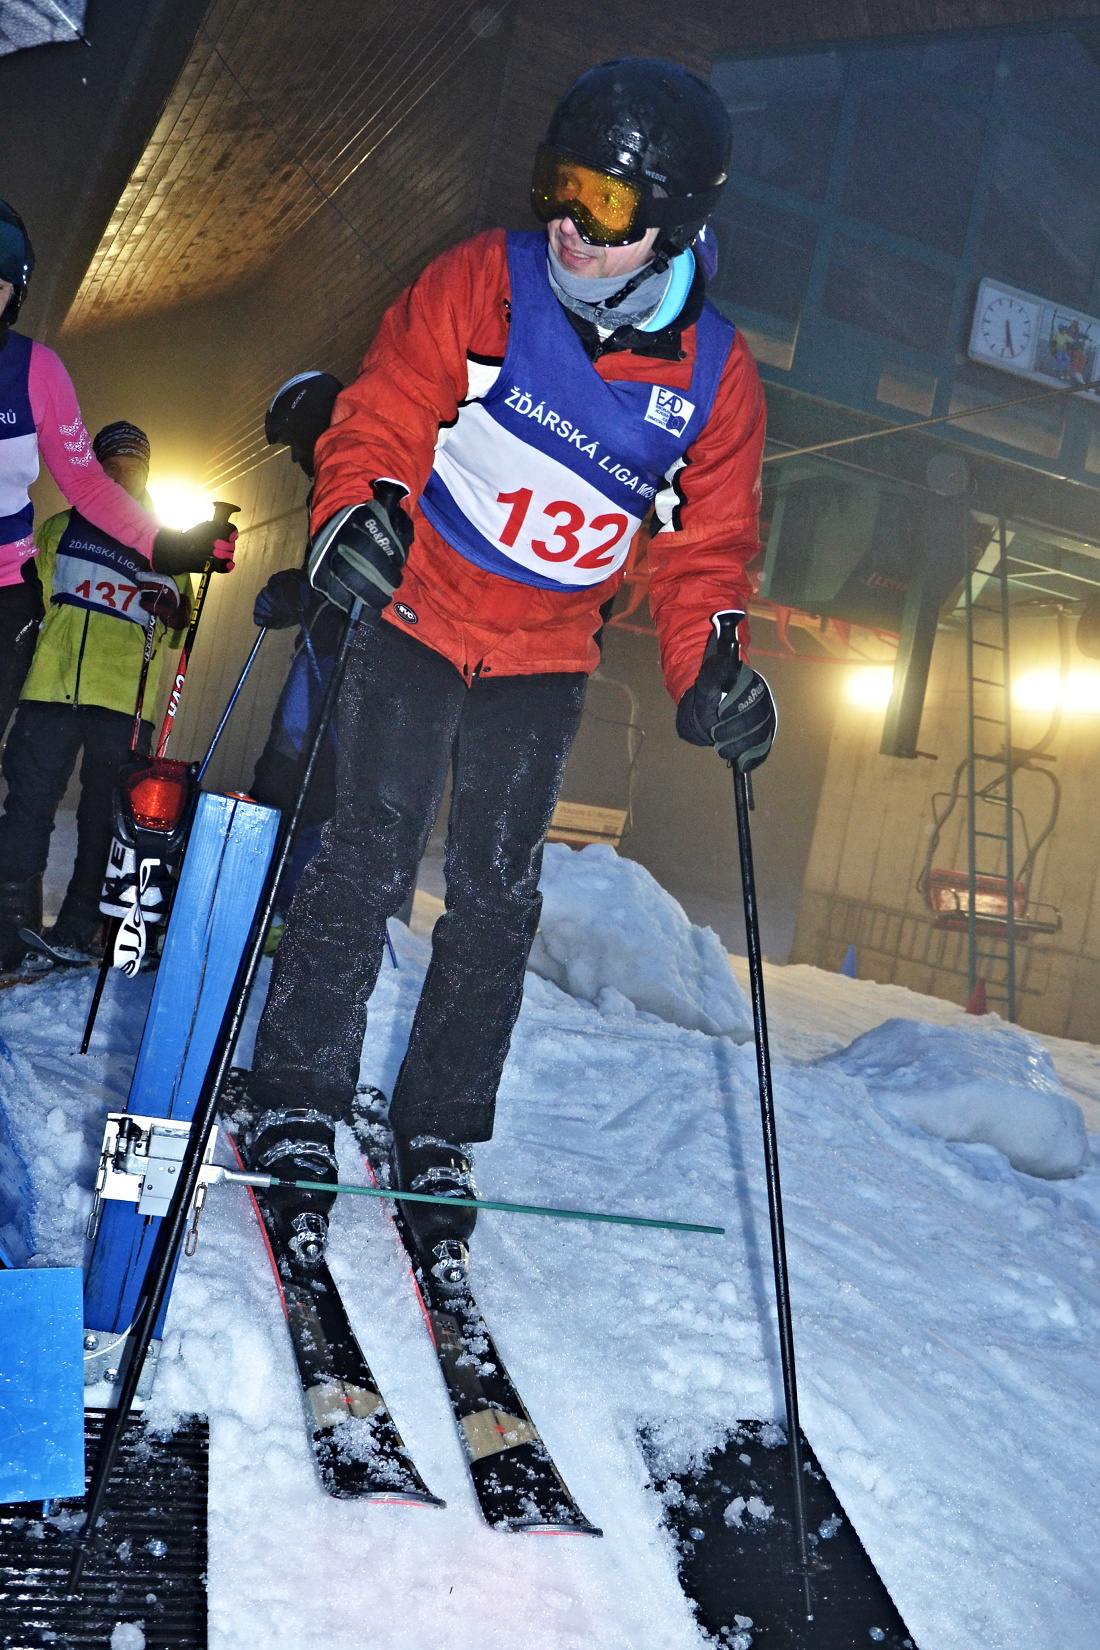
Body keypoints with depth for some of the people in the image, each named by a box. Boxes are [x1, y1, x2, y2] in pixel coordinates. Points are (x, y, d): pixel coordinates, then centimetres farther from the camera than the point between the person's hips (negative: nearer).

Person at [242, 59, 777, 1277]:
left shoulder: (715, 377, -2)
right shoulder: (482, 284, -8)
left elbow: (704, 549, 3)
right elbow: (385, 412, -6)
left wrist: (708, 670, -13)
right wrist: (355, 509, -27)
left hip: (545, 665, 2)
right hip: (416, 621, -2)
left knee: (498, 901, 2)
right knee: (367, 864, -9)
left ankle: (435, 1140, 14)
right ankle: (296, 1110, 4)